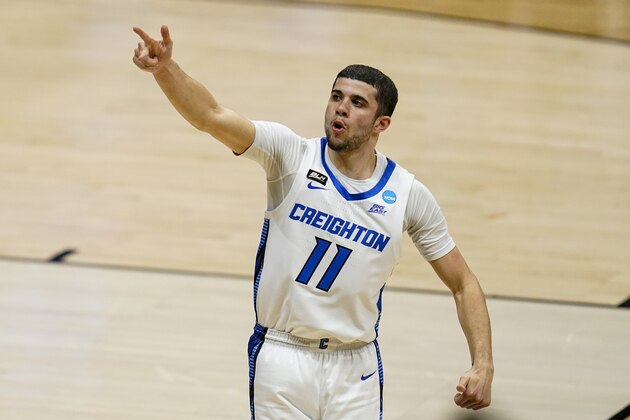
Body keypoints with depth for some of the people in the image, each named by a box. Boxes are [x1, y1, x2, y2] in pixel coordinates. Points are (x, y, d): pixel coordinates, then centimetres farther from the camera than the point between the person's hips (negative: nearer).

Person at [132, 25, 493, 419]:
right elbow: (212, 116, -23)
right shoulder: (291, 155, -7)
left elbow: (463, 284, 5)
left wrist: (484, 366, -6)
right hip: (281, 358, -1)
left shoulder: (409, 195, -3)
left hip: (355, 368, 1)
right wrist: (165, 67, -41)